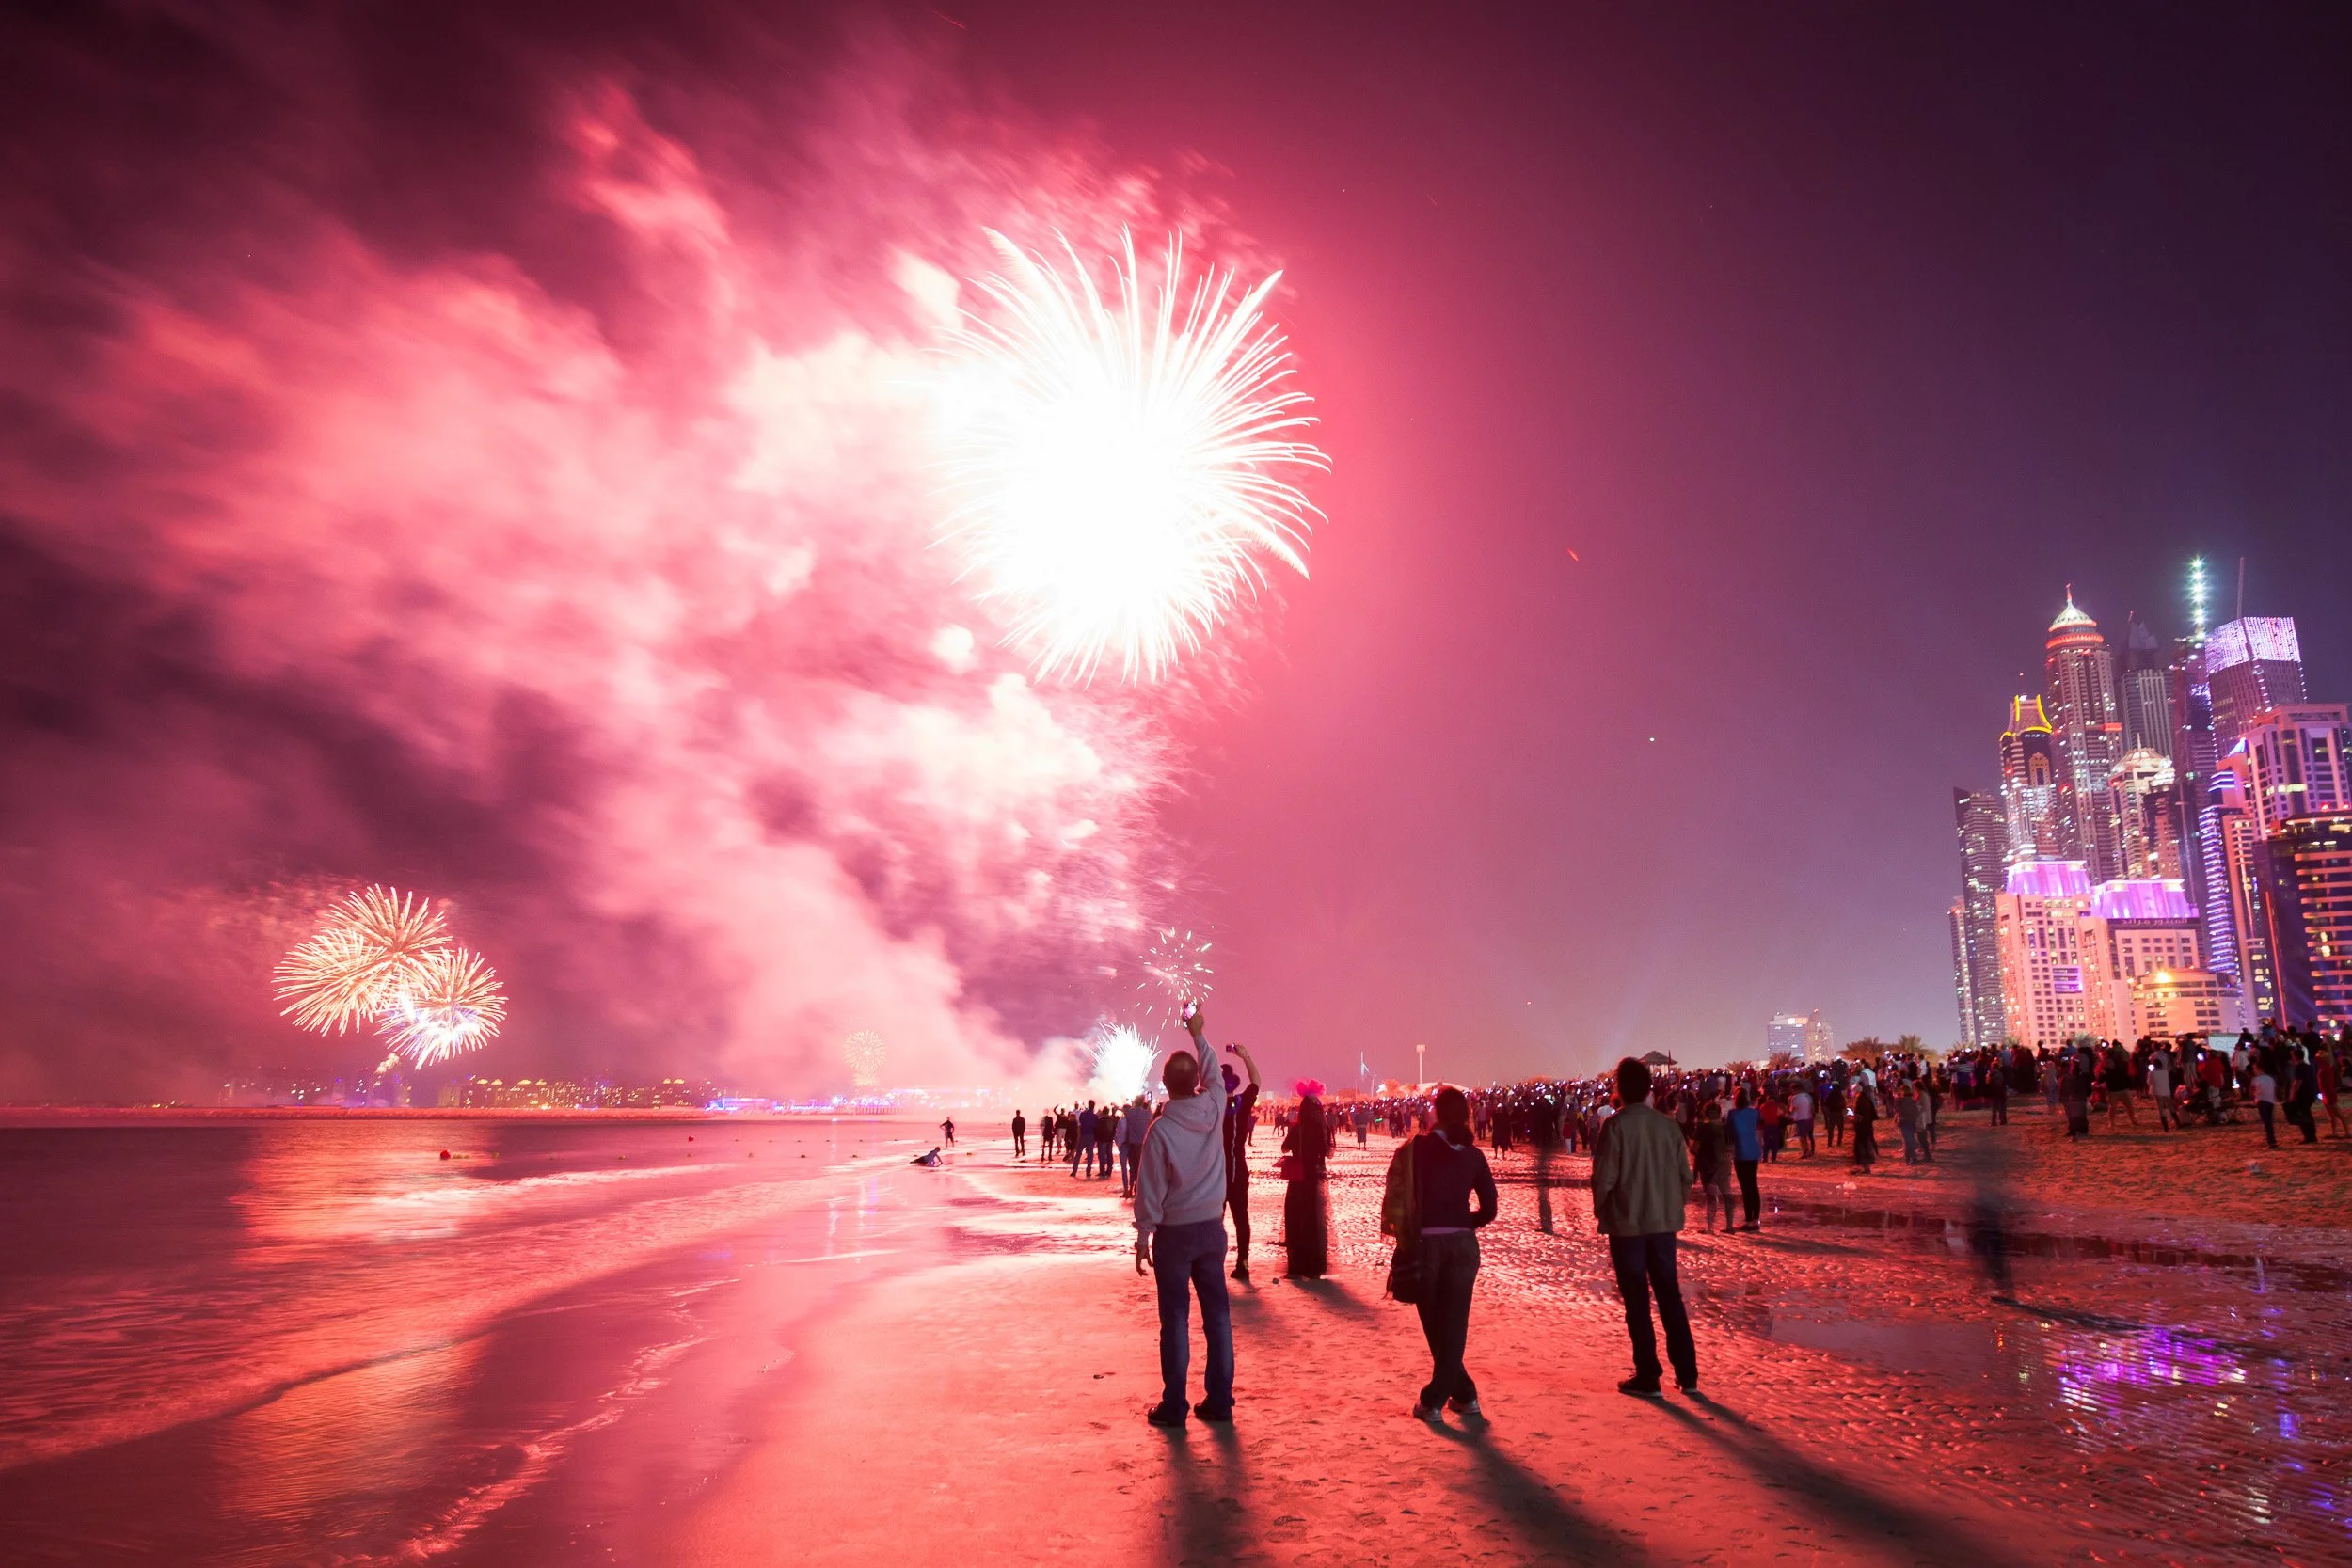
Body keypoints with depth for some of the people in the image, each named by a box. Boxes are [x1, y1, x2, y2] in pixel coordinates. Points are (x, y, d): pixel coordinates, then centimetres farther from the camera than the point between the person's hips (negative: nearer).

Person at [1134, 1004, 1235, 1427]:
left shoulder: (1161, 1129, -16)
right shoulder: (1214, 1110, -6)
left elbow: (1150, 1190, -12)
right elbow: (1215, 1076, 17)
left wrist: (1143, 1236, -3)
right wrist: (1198, 1035, 26)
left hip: (1173, 1233, -4)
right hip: (1212, 1227, 4)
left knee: (1176, 1318, 3)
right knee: (1217, 1314, 9)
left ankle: (1173, 1405, 8)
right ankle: (1219, 1400, 14)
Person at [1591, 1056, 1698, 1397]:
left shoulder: (1617, 1125, -14)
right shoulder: (1667, 1124, 0)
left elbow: (1604, 1177, -15)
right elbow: (1685, 1174, 4)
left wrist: (1600, 1212, 2)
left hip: (1627, 1224, -4)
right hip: (1663, 1222, 4)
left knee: (1637, 1300, 5)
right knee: (1670, 1295, 14)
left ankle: (1647, 1376, 10)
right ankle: (1687, 1374, 17)